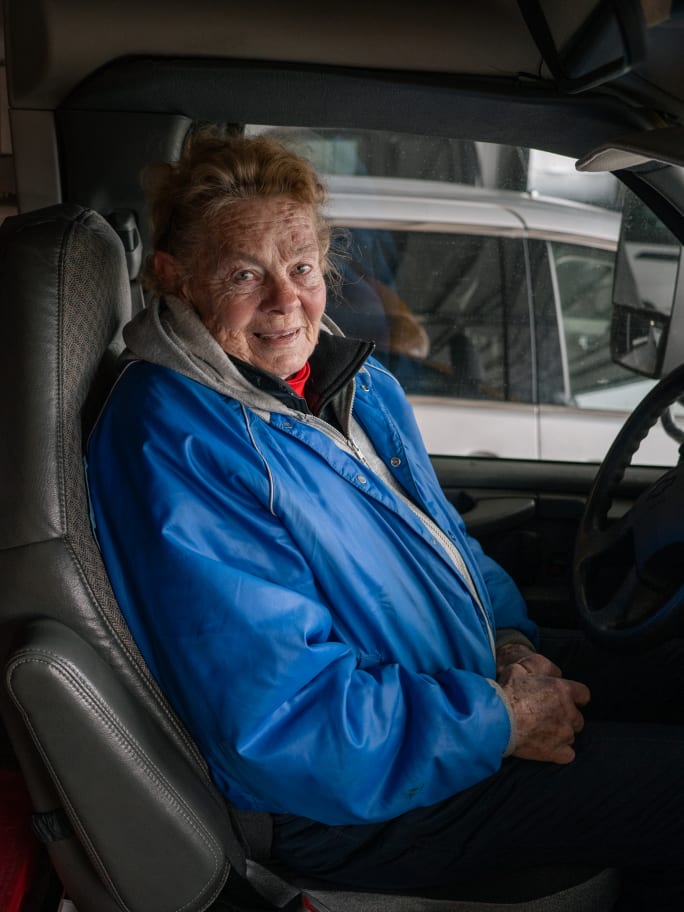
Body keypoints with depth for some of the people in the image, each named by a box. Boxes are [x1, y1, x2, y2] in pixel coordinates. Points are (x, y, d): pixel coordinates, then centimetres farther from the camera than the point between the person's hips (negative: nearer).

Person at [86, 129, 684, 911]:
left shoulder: (353, 377, 3)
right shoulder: (175, 447, -26)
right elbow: (285, 725, -30)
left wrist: (508, 636, -2)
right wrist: (500, 722, -22)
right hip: (353, 805, -9)